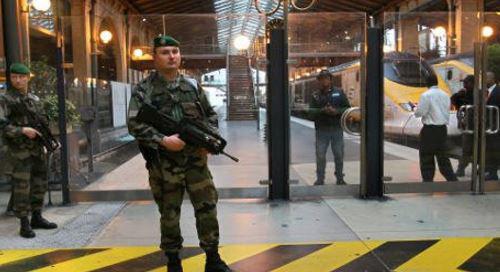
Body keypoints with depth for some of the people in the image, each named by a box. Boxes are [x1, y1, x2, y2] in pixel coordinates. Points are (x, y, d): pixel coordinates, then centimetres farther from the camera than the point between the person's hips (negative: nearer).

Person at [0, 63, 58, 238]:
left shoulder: (35, 99, 12)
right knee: (21, 188, -4)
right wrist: (23, 130, -22)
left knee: (40, 185, 11)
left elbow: (44, 121, 19)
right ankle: (24, 224, 4)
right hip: (19, 151, -6)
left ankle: (37, 218, 24)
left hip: (37, 150, 6)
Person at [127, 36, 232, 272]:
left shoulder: (192, 85, 9)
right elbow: (135, 125, -11)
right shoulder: (144, 90, -3)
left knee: (207, 207, 4)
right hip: (163, 164, -3)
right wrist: (163, 141, -21)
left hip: (196, 160, 3)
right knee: (169, 214, 8)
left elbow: (210, 115, 16)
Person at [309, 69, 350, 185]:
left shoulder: (339, 92, 5)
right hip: (321, 129, 0)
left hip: (337, 129, 0)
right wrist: (322, 111, -19)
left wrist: (336, 111, -15)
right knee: (320, 156, 1)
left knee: (339, 155, 7)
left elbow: (347, 108, 3)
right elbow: (311, 112, -2)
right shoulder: (316, 95, 6)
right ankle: (320, 179, 12)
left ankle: (340, 178, 21)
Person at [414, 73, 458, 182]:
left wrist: (416, 111, 7)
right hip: (443, 128, 6)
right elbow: (447, 111, 12)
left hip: (430, 129, -6)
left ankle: (428, 179, 7)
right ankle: (452, 179, 14)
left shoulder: (426, 95, -14)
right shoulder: (445, 95, 6)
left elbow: (419, 113, -13)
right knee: (442, 155, 15)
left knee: (426, 156, 4)